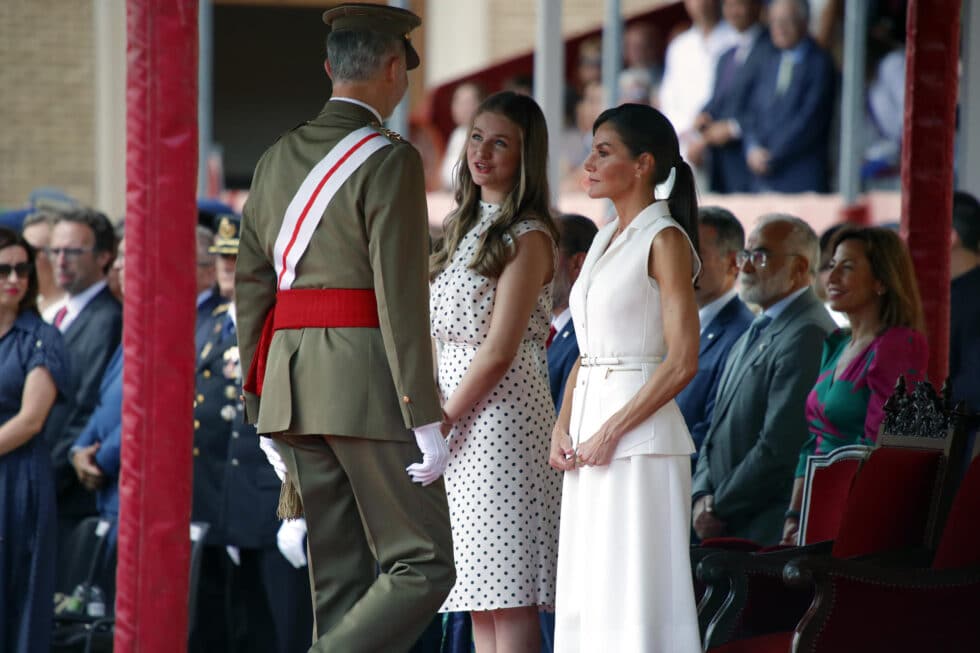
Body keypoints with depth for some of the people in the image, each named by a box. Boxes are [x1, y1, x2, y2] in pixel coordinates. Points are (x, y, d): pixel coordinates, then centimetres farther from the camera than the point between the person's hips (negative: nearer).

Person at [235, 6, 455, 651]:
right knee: (423, 568, -2)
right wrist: (426, 421, -15)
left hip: (293, 378, 7)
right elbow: (401, 295, -15)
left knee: (342, 576, 10)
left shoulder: (278, 160, 13)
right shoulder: (390, 161, -9)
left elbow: (252, 288, 14)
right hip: (370, 384, -7)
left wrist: (263, 403, 20)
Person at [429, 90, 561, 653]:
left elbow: (498, 351, -14)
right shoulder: (469, 227, 18)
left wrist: (441, 423, -11)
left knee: (509, 597, -10)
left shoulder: (529, 237, -8)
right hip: (460, 422, 8)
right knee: (481, 599, 7)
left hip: (503, 414, -8)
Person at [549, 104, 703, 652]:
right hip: (589, 432, 8)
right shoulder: (606, 241, 17)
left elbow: (682, 362, -14)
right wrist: (562, 428, 4)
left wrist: (611, 431, -17)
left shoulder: (665, 241, -8)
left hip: (640, 440, -8)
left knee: (635, 595, -7)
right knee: (588, 596, 7)